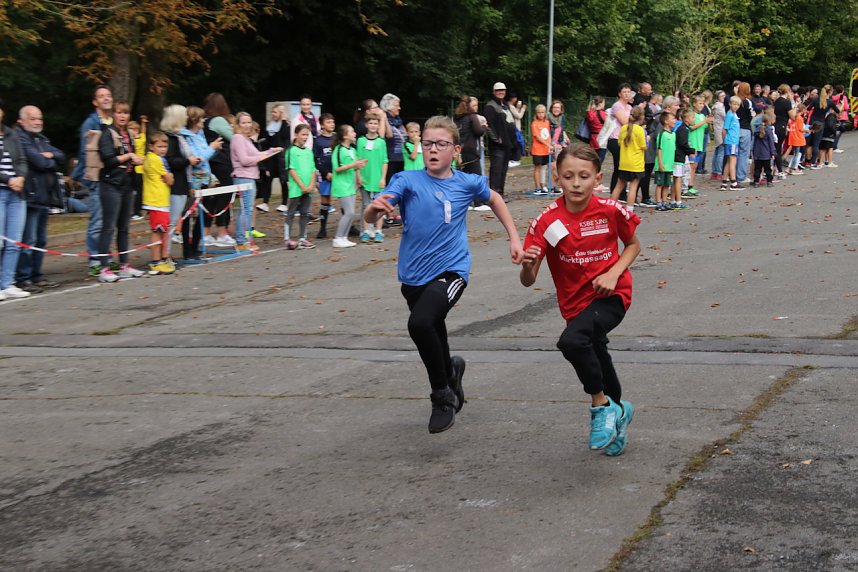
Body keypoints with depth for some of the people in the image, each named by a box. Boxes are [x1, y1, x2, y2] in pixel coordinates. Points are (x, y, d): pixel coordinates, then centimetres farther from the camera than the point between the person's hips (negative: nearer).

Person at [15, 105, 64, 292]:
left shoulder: (41, 139, 21)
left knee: (40, 240, 14)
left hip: (44, 196, 10)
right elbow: (39, 162, -18)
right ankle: (23, 279, -6)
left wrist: (50, 156, -10)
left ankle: (37, 275, 21)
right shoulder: (20, 138, -9)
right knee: (28, 240, -9)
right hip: (30, 195, -10)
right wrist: (52, 161, 2)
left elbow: (61, 157, 11)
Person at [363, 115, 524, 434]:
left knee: (420, 323, -29)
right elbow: (370, 217, -17)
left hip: (451, 271, -3)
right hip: (413, 276, 3)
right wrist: (375, 208, -40)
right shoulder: (407, 181, -5)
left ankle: (442, 395, -9)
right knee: (434, 340, 17)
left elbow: (494, 199, 21)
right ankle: (450, 372, 53)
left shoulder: (467, 183, -1)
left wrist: (514, 238, 17)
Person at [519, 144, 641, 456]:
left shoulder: (611, 211, -13)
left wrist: (613, 273, -10)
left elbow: (633, 245, 7)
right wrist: (527, 264, -37)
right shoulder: (547, 221, -13)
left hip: (611, 296, -4)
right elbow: (528, 281, -14)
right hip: (576, 302, 4)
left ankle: (602, 405, -9)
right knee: (596, 358, 21)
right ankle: (617, 412, 52)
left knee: (572, 341, -31)